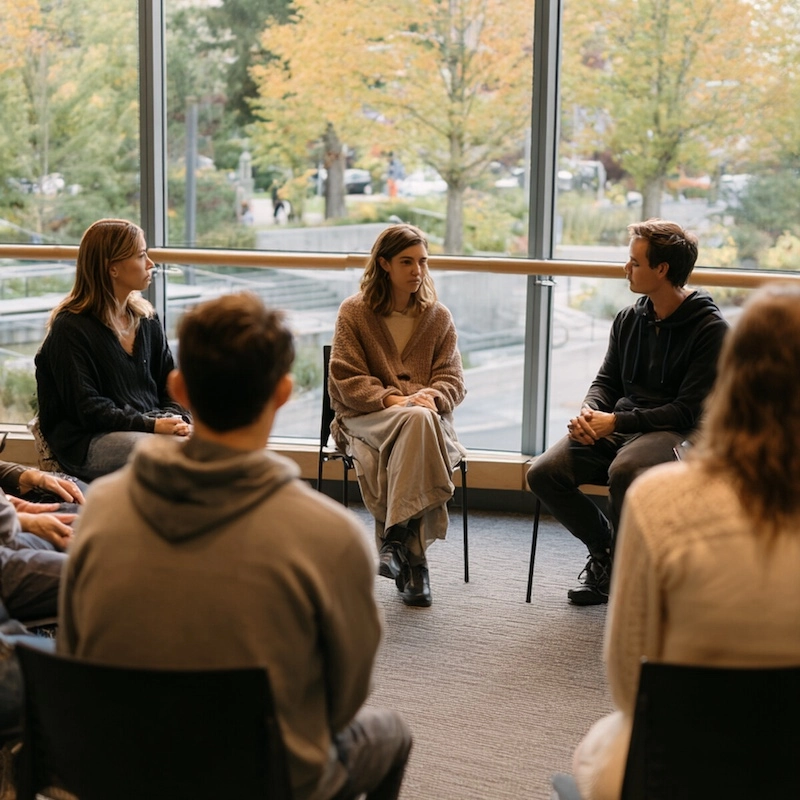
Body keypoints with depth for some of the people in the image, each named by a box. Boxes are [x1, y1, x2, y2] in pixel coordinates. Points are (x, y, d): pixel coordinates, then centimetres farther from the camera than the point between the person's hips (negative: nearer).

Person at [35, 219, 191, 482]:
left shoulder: (147, 320, 15)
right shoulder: (70, 329, -5)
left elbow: (170, 383, 15)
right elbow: (86, 408, -12)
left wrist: (177, 419, -8)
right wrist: (151, 425, -22)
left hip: (152, 426, 6)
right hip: (88, 441, -6)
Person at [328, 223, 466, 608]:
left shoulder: (439, 317, 15)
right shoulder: (353, 312, 6)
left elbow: (452, 379, 9)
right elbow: (347, 381, -1)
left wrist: (430, 396, -15)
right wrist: (394, 401, -17)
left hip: (427, 416, 2)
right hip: (366, 417, -2)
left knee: (423, 418, -38)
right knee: (416, 421, -38)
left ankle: (396, 536, -34)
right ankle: (413, 555, -37)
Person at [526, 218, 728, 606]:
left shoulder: (710, 329, -9)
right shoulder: (629, 319, 11)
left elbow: (690, 410, -13)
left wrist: (617, 421, -18)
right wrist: (588, 412, -6)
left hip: (675, 433, -6)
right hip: (616, 427, 6)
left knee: (624, 471, -39)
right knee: (543, 473, -16)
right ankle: (604, 548, 8)